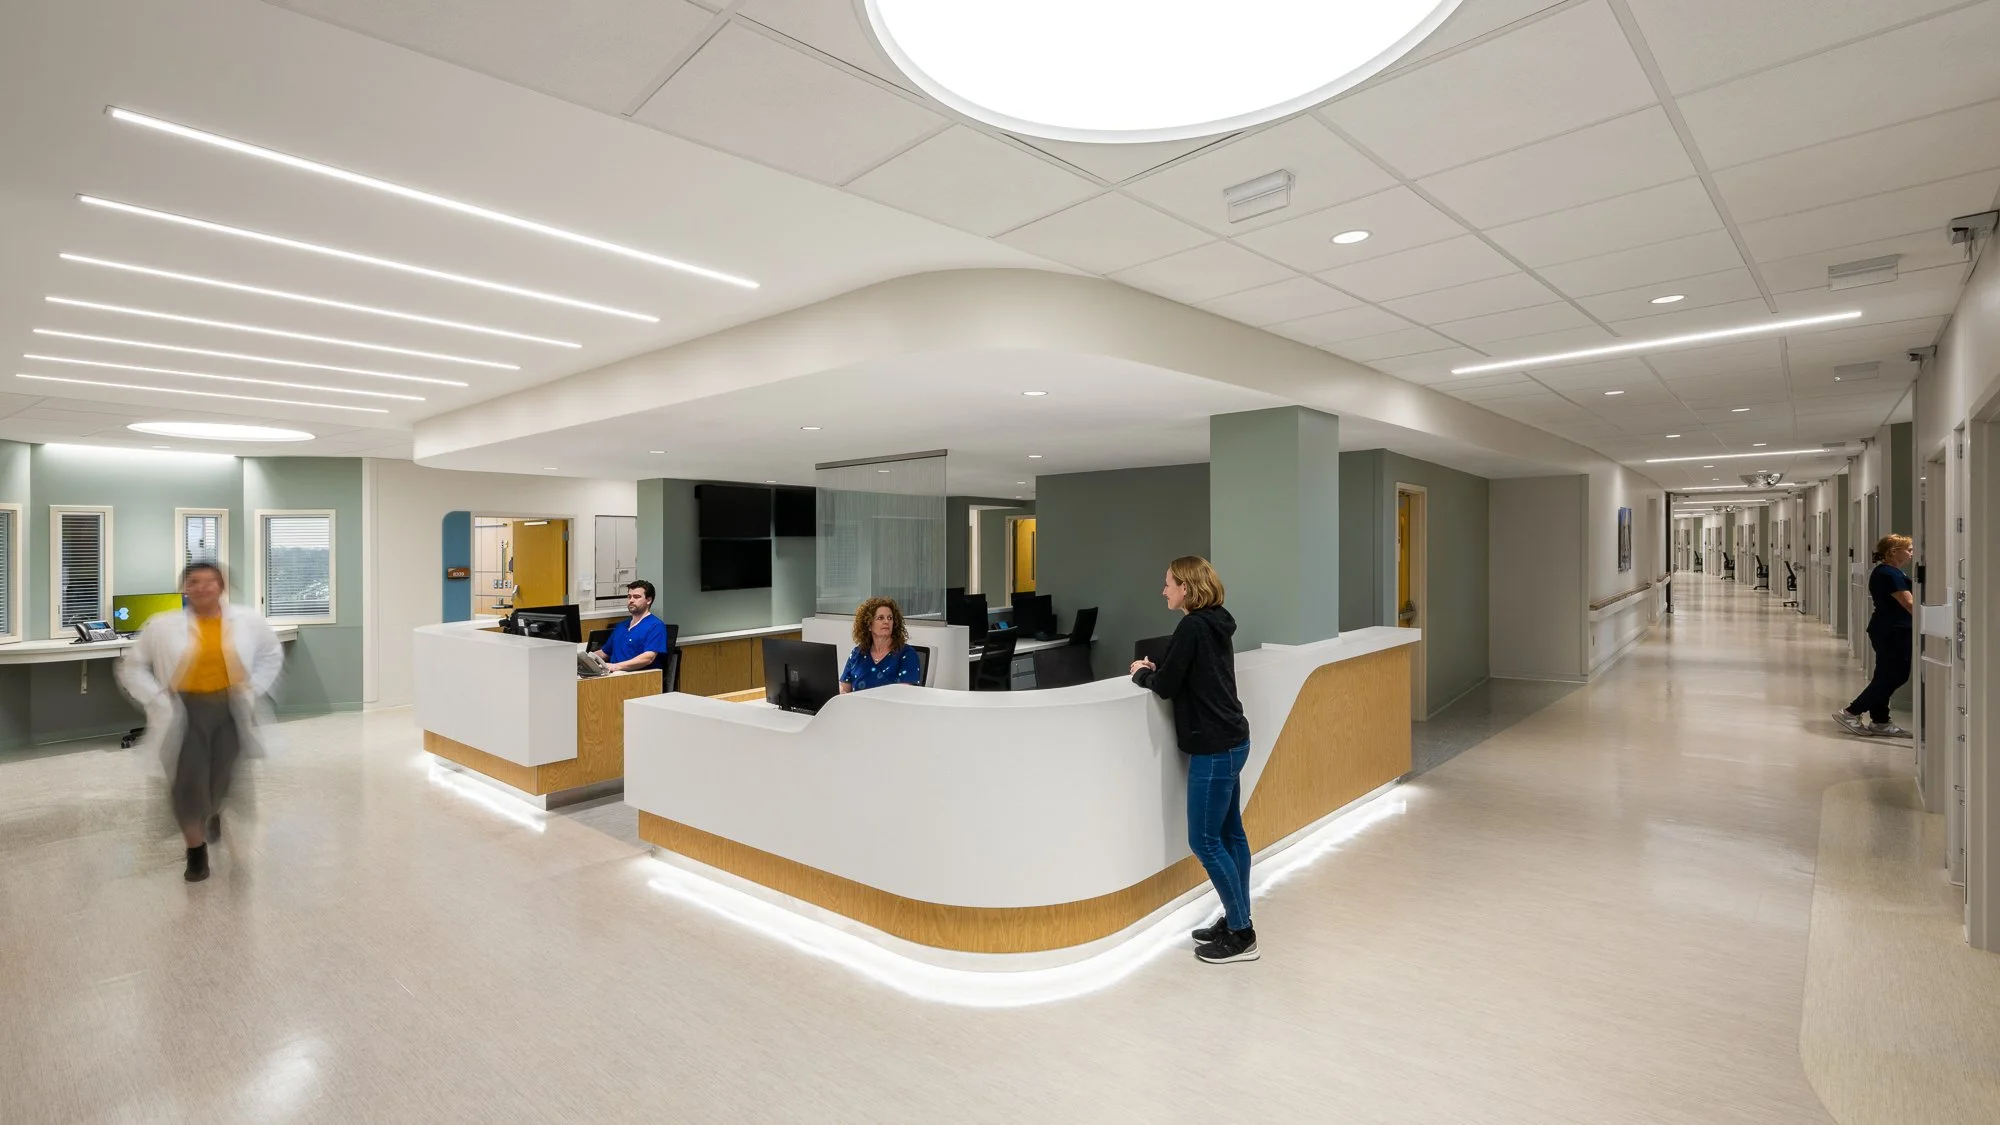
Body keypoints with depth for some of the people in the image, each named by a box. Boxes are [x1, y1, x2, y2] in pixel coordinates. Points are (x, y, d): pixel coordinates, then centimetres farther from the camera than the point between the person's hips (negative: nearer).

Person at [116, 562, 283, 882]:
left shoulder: (249, 621, 0)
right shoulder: (162, 625, -3)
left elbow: (272, 655, 12)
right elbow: (132, 666, 6)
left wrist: (253, 690, 3)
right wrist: (156, 699, -5)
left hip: (229, 708, 1)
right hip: (184, 711, -1)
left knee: (222, 778, 10)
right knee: (188, 781, -3)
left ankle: (214, 812, 46)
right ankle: (196, 850, 14)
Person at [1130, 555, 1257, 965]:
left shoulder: (1192, 627, -18)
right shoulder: (1214, 624, 10)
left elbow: (1167, 687, -16)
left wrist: (1141, 673, 3)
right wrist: (1156, 669, 4)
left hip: (1214, 748, -10)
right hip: (1232, 742, 10)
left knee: (1204, 841, -1)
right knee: (1229, 833, 15)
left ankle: (1241, 934, 9)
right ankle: (1236, 921, 25)